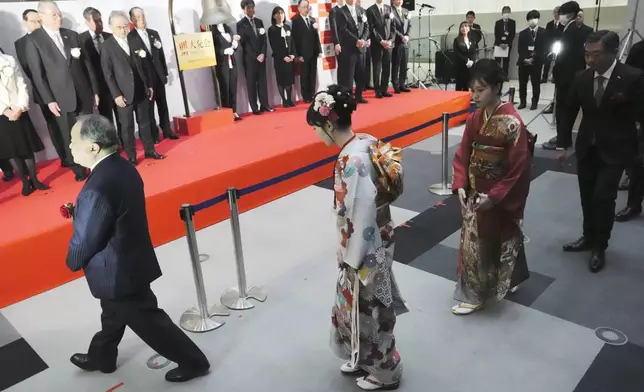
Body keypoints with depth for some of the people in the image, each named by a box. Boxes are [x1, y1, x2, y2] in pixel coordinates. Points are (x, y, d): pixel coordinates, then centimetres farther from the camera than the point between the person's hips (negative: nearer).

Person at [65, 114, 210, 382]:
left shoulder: (96, 189, -33)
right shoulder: (124, 168, -4)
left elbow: (85, 242, -21)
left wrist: (73, 262, -1)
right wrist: (77, 213, 1)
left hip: (117, 272, -9)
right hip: (132, 260, 9)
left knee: (148, 321, 10)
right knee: (113, 316, 29)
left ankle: (193, 362, 26)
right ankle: (100, 358, 53)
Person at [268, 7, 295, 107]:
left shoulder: (287, 27, 14)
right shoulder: (271, 29, -2)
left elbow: (292, 42, 11)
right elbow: (274, 46, -8)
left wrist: (293, 54, -4)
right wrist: (283, 57, -15)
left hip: (290, 57, 4)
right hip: (279, 59, -4)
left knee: (290, 80, 5)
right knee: (281, 80, 0)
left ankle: (289, 100, 12)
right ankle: (284, 101, 8)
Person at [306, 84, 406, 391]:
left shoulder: (353, 161, -29)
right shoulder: (364, 143, -1)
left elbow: (362, 216, -26)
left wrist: (353, 260, -14)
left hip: (366, 250, -9)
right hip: (368, 244, 9)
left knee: (369, 309, 12)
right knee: (357, 304, 25)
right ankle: (364, 358, 47)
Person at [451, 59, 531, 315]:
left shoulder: (512, 123, -21)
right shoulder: (474, 118, -1)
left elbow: (519, 169, -19)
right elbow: (462, 155, 4)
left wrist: (494, 196, -18)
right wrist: (460, 185, -7)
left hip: (499, 198, -6)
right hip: (475, 194, 6)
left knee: (499, 242, 13)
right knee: (472, 243, 15)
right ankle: (474, 292, 33)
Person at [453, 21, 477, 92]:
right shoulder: (457, 40, 0)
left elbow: (474, 53, 7)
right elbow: (457, 53, -9)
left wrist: (471, 61, -12)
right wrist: (466, 61, -15)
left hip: (470, 66, 3)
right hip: (460, 66, -3)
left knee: (467, 86, 5)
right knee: (459, 85, -2)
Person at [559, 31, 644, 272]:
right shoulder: (582, 78, -2)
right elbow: (569, 112, 7)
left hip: (615, 150, -4)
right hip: (587, 148, 4)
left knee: (603, 197, -8)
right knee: (587, 197, 13)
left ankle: (600, 247, 12)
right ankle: (589, 238, 33)